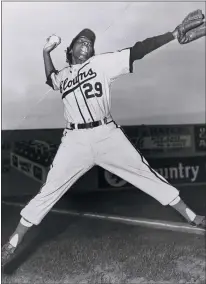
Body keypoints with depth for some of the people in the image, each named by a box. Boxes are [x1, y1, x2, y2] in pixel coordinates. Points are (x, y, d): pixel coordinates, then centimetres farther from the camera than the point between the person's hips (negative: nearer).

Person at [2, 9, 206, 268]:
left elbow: (137, 50, -2)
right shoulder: (62, 76, 17)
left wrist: (174, 34, -9)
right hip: (75, 141, 2)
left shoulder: (103, 63, 7)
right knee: (48, 192, 4)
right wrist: (46, 51, 30)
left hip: (107, 135, -1)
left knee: (147, 175, 4)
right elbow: (51, 78, 42)